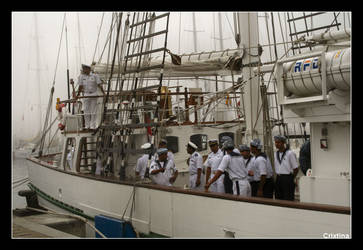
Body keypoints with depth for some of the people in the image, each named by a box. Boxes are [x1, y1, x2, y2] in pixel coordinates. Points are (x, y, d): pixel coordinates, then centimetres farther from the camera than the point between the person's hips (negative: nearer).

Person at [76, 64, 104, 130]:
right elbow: (80, 86, 3)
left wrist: (103, 93, -8)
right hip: (86, 95, 1)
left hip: (94, 94, -1)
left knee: (93, 111, 0)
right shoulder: (81, 76, 3)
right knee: (86, 111, 2)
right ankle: (87, 125, 10)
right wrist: (78, 94, -1)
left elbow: (99, 85, -2)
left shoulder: (95, 76, -1)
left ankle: (92, 125, 4)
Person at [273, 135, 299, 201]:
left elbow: (296, 169, -7)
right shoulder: (276, 154, 10)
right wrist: (278, 177, 10)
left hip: (287, 178, -7)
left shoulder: (290, 153, -11)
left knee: (288, 200, -5)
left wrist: (291, 179, -1)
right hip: (278, 179, 7)